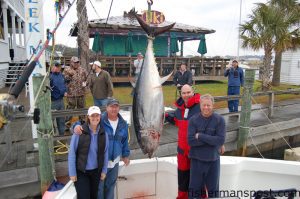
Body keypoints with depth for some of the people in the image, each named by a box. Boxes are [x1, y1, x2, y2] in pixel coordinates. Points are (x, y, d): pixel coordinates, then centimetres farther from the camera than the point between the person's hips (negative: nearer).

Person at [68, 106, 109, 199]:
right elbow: (72, 152, -12)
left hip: (96, 171, 4)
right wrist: (72, 172, -10)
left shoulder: (103, 133, -5)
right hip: (81, 171, -3)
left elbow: (105, 153, 3)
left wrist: (104, 170, 4)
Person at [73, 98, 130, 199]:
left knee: (110, 186, 20)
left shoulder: (123, 124, 2)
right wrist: (77, 126, -34)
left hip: (115, 161, 4)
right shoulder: (99, 120, -14)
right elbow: (84, 123, -11)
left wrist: (125, 155, 16)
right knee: (99, 186, 8)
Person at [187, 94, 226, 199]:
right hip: (196, 160, 0)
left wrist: (200, 136, -16)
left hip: (213, 160, 0)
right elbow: (190, 141, -14)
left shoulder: (219, 120, -7)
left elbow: (221, 140, -16)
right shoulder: (193, 120, -7)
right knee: (194, 190, 11)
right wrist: (211, 139, -18)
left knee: (213, 190, 17)